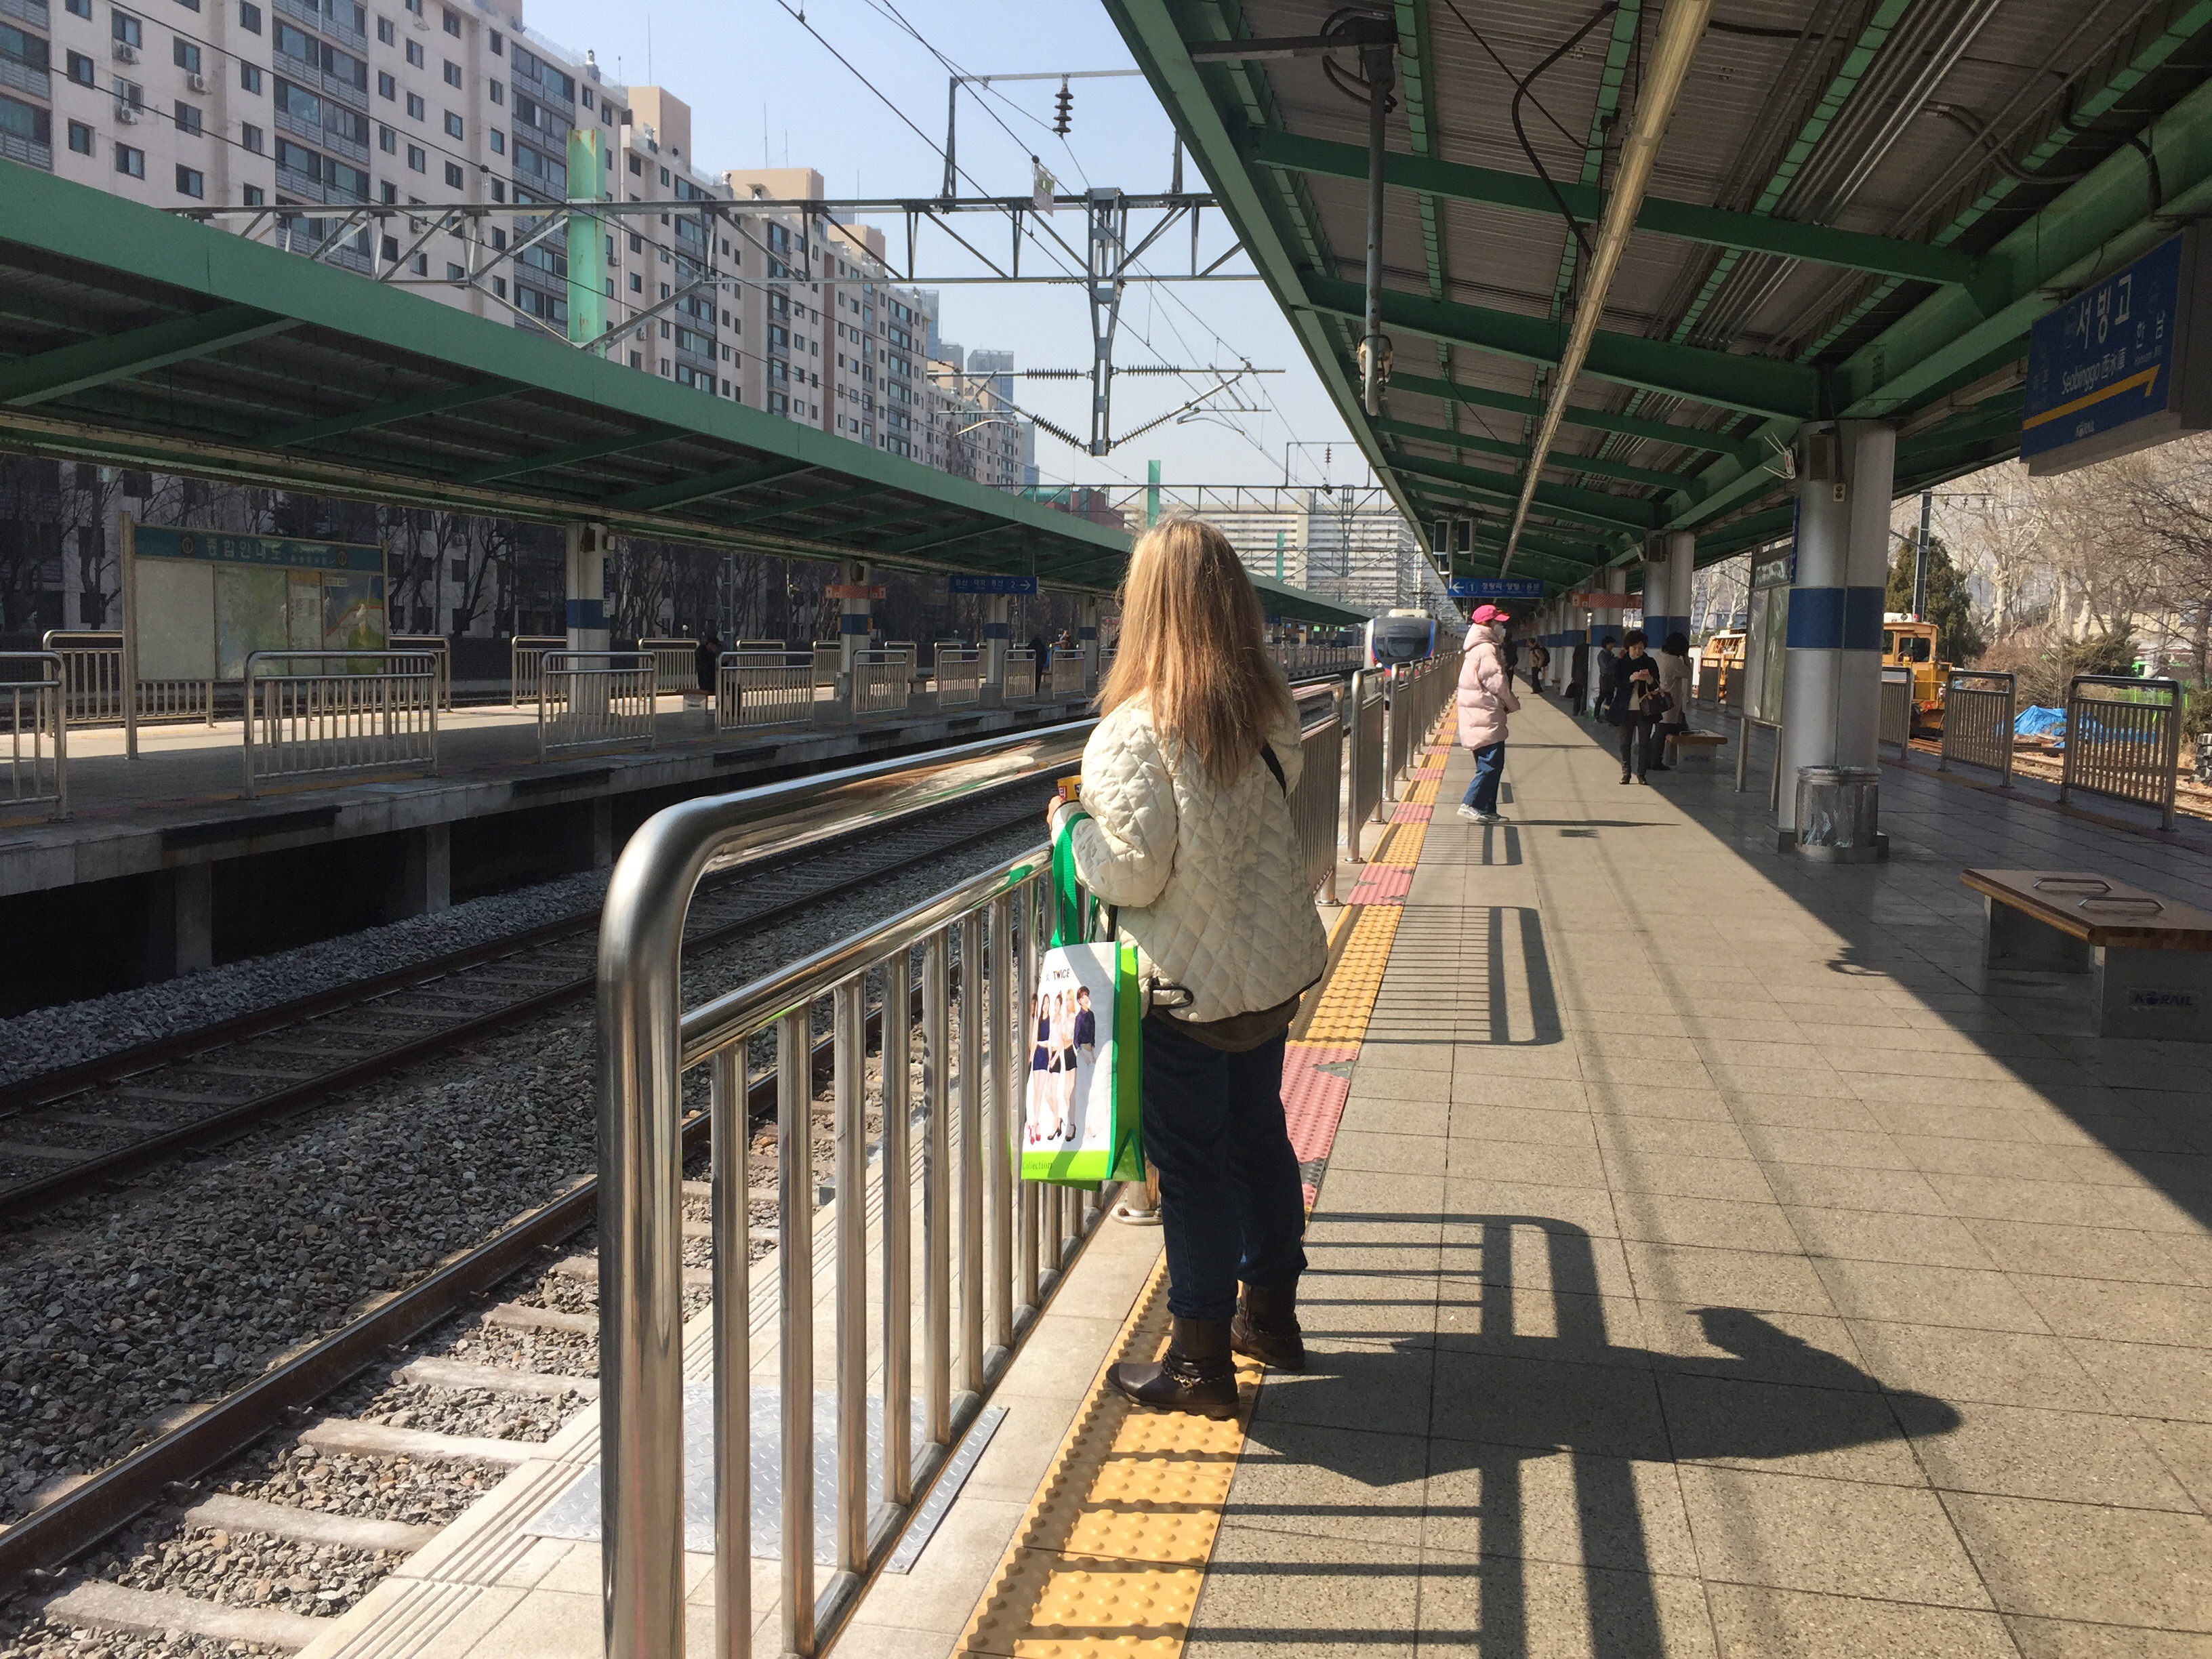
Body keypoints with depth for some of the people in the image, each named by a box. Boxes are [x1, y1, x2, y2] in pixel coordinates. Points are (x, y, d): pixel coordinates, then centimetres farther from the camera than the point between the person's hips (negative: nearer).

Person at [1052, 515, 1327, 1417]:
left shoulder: (1135, 733, -21)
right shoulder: (1270, 711, -1)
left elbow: (1131, 874, -22)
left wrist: (1072, 823, -5)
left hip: (1190, 985, -7)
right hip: (1274, 967, 7)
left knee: (1191, 1163, 5)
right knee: (1259, 1136, 20)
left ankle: (1201, 1361, 16)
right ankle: (1271, 1314, 35)